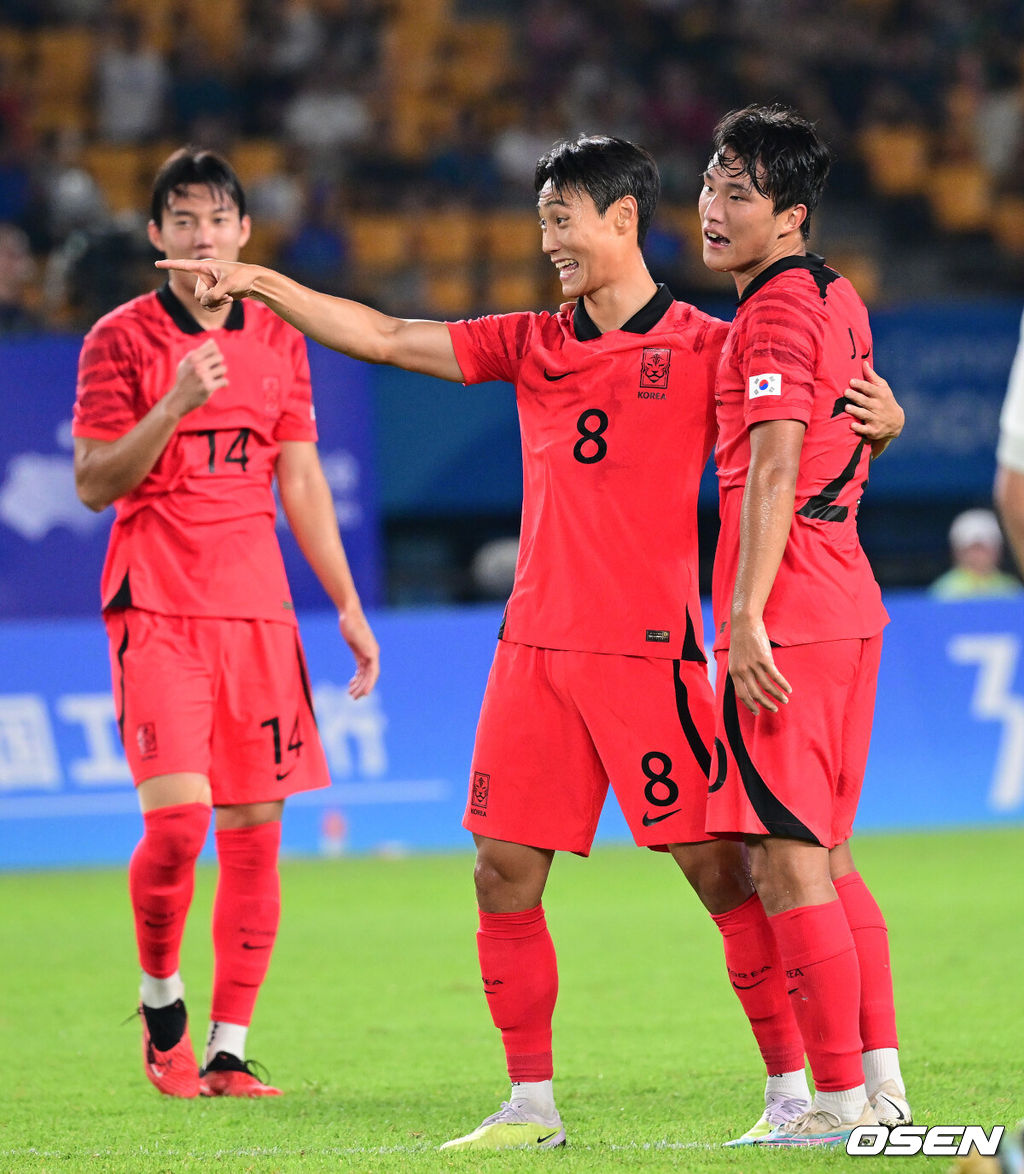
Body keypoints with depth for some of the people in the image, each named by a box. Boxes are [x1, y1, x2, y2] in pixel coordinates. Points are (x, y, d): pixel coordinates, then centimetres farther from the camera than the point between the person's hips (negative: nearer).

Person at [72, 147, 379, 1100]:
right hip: (158, 607, -4)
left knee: (255, 827, 0)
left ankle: (228, 1049, 6)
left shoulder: (278, 339, 12)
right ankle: (159, 994, 9)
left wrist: (348, 605, 13)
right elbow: (95, 484, -4)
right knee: (177, 816, -16)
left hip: (257, 608, 4)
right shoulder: (122, 338, -1)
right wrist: (177, 403, -18)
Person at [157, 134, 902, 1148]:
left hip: (645, 647, -5)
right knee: (504, 869, 3)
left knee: (715, 864, -6)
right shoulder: (532, 345, 13)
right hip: (535, 646, 5)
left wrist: (876, 423, -20)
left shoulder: (705, 349, -2)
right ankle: (531, 1103, 12)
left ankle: (795, 1085, 0)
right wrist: (263, 284, 8)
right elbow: (387, 338, 13)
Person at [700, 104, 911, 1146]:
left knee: (782, 861, -8)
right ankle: (881, 1082, 15)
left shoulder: (776, 312, -11)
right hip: (848, 611, 10)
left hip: (783, 624, -10)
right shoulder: (838, 299, 18)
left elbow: (774, 468, -19)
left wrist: (745, 617, -23)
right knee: (824, 859, 15)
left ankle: (840, 1101, -9)